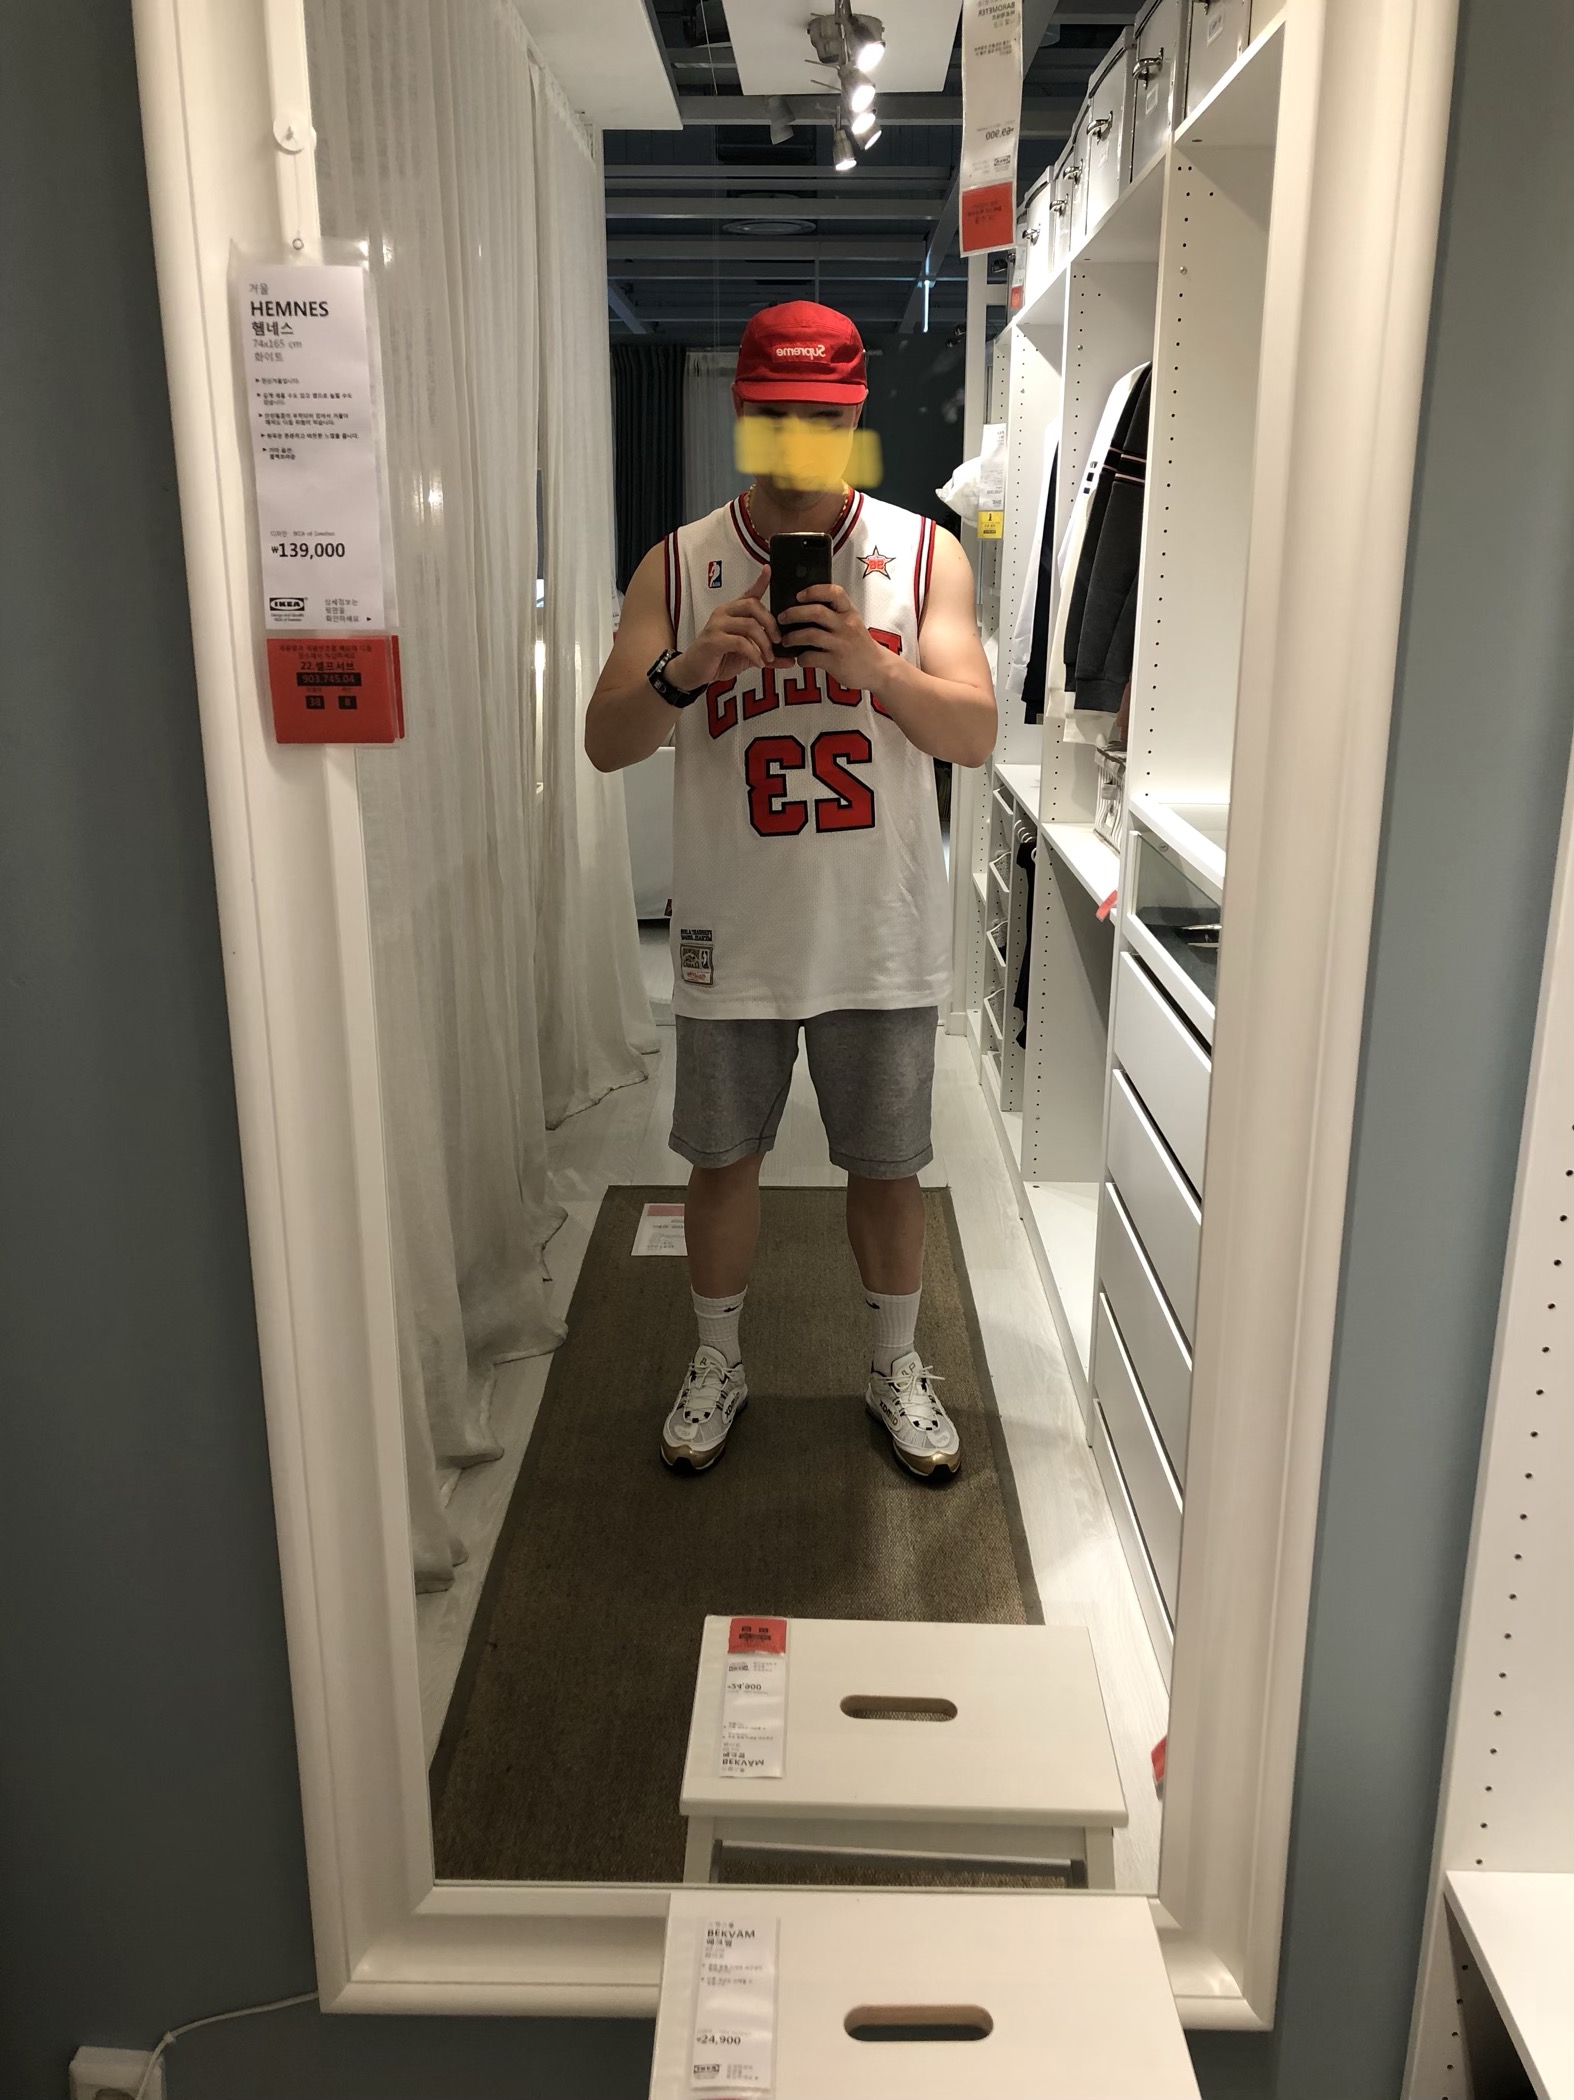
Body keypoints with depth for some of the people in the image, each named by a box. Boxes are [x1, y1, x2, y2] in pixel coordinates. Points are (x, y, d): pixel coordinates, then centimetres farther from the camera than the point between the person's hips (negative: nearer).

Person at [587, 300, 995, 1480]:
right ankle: (719, 1363, 36)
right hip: (734, 936, 1)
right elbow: (606, 744, -6)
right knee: (723, 1160, 13)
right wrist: (686, 670, -25)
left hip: (881, 937, 0)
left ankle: (896, 1368, 35)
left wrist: (872, 667, -28)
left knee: (886, 1165, 12)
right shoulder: (677, 568, 0)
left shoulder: (923, 555, -2)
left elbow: (976, 737, -10)